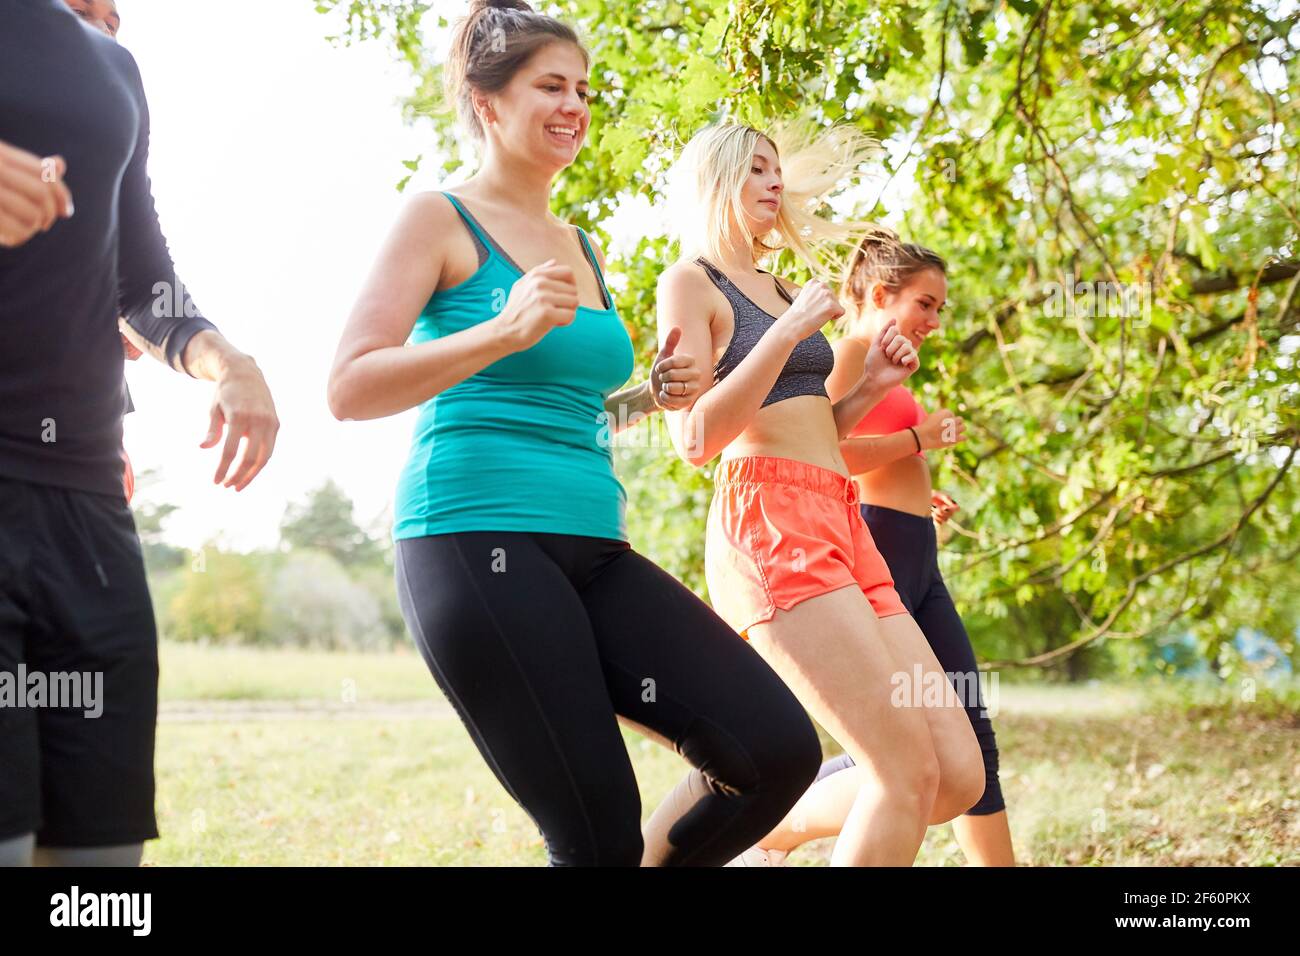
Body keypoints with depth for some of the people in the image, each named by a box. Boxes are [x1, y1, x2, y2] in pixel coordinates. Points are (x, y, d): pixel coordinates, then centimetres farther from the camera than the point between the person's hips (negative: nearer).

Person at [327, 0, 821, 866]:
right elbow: (351, 389, -9)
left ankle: (650, 855, 15)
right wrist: (503, 331, -20)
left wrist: (651, 395, 11)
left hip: (594, 549, 7)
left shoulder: (582, 248, 21)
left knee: (781, 749, -8)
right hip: (479, 543, -6)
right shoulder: (442, 220, 1)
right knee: (600, 838, -7)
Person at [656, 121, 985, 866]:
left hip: (842, 526, 8)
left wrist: (871, 385, 11)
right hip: (768, 525, -8)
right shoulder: (691, 282, 3)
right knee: (907, 767, -17)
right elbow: (696, 439, -9)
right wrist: (788, 331, -11)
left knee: (960, 775, 1)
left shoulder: (782, 290, 24)